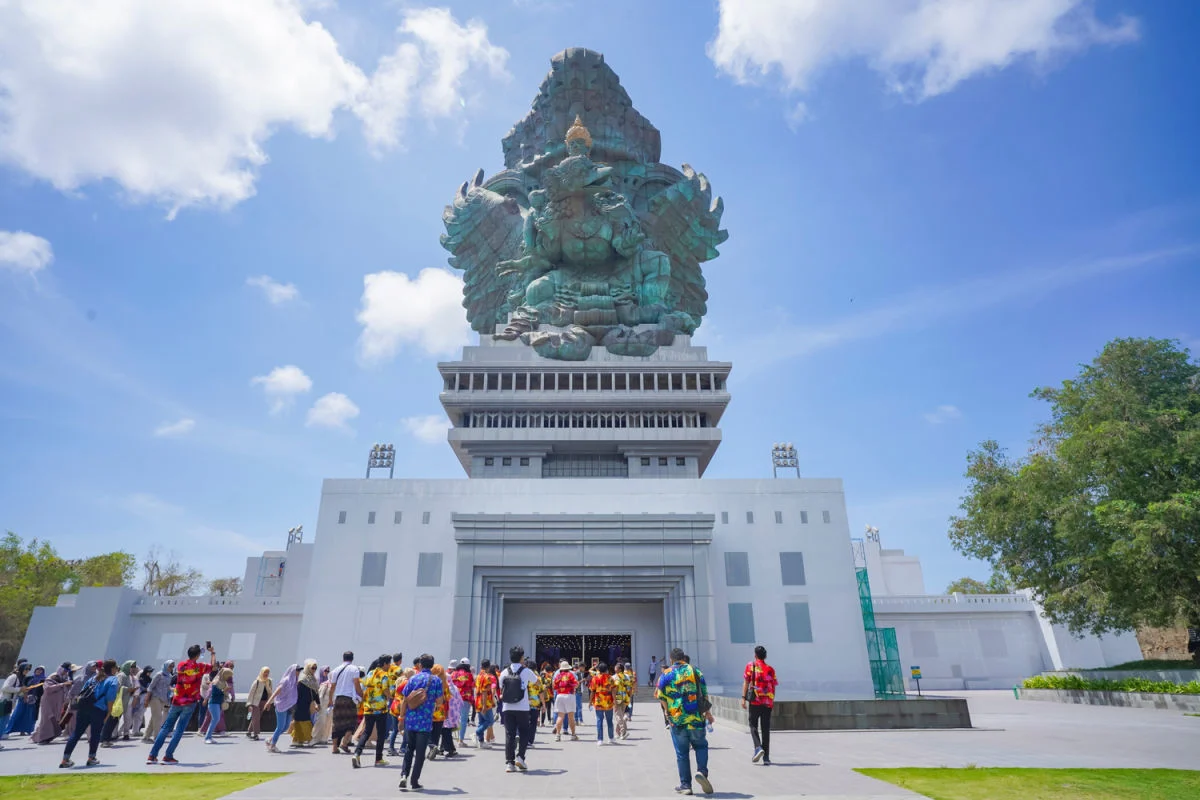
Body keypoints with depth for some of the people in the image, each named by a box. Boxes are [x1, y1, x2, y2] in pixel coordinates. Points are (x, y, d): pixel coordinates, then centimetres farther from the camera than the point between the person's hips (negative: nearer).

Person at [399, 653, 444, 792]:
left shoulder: (413, 679, 1)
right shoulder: (436, 680, -4)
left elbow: (405, 700, 2)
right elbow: (439, 700, -2)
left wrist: (402, 716, 12)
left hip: (410, 720, 2)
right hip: (425, 721, -2)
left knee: (409, 749, 18)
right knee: (420, 752, 7)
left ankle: (404, 775, 4)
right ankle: (414, 782, 10)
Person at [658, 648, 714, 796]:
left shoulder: (666, 675, -1)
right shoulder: (695, 671, 3)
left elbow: (662, 698, -4)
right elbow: (704, 694, 4)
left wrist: (668, 712, 10)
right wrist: (707, 712, 15)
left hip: (676, 719, -1)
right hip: (696, 718, 1)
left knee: (682, 753, 10)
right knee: (701, 746, 19)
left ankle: (685, 785, 14)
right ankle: (702, 772, -2)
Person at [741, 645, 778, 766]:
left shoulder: (750, 666, 1)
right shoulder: (770, 669, 8)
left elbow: (746, 682, -5)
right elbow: (773, 687, 8)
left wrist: (743, 697, -4)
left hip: (755, 700, -3)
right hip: (768, 701, 3)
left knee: (753, 725, 8)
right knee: (766, 728, 8)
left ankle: (758, 747, -14)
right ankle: (766, 757, 9)